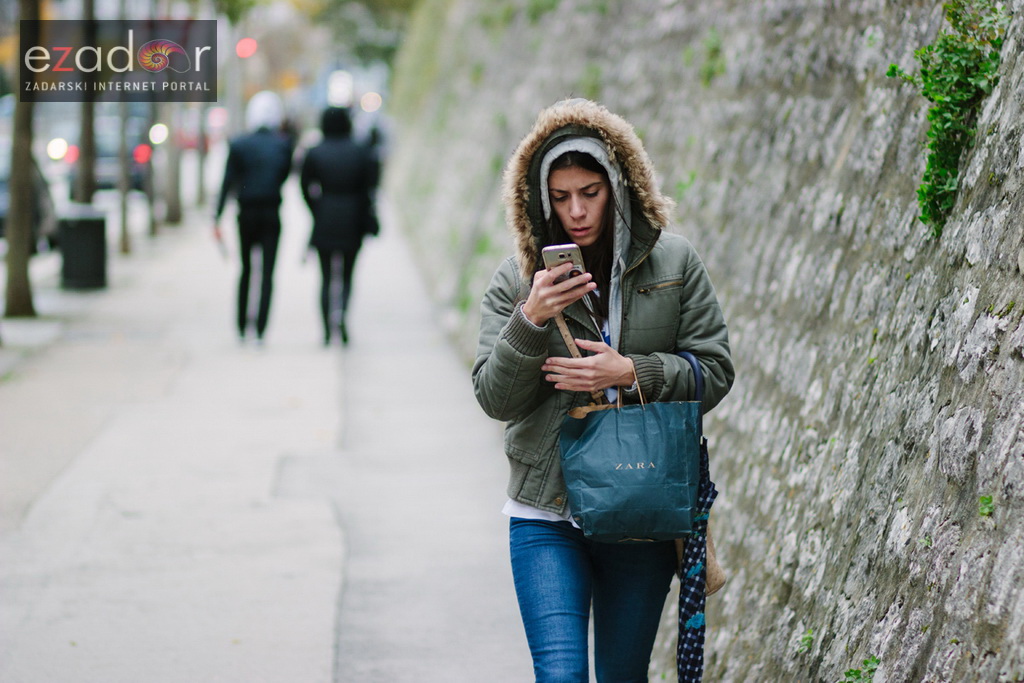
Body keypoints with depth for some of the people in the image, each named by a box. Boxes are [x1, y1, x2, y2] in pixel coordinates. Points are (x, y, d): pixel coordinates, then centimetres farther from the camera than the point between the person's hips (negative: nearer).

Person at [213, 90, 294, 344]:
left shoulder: (238, 145, -4)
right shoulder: (283, 144, -4)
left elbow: (228, 183, -7)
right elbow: (285, 175, 8)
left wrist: (217, 219, -7)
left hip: (246, 214, 1)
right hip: (272, 214, -1)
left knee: (246, 270, 17)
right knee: (267, 273, -1)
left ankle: (242, 326, 20)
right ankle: (260, 331, -9)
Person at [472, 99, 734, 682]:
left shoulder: (675, 263, 1)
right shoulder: (515, 281, 1)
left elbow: (715, 371, 0)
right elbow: (495, 398, -4)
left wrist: (632, 373, -16)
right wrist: (531, 321, -20)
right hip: (546, 518, -1)